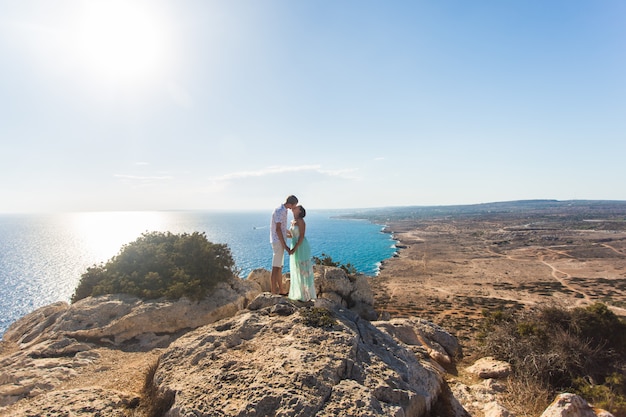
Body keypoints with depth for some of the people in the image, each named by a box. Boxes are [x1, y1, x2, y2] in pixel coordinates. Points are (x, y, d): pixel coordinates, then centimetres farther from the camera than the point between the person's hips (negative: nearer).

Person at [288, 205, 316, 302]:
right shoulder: (293, 222, 13)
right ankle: (301, 293, 23)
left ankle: (308, 295, 7)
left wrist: (294, 249, -22)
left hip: (302, 248, -9)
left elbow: (302, 236, -18)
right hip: (296, 247, 9)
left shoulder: (301, 221, -13)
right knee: (298, 271, 13)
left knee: (304, 271, -3)